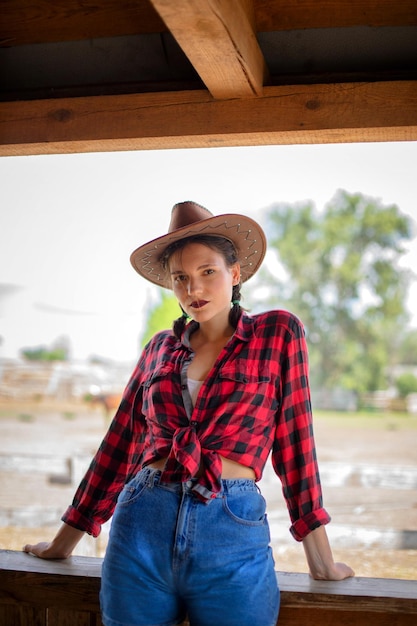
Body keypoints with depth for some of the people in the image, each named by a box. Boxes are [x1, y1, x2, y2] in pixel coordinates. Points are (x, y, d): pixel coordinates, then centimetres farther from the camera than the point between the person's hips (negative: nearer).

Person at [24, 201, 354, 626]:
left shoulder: (278, 334, 4)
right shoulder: (160, 349, 12)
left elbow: (294, 438, 2)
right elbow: (121, 444, 15)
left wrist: (321, 559, 0)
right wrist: (64, 542, 19)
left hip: (233, 538, -3)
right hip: (141, 528, 3)